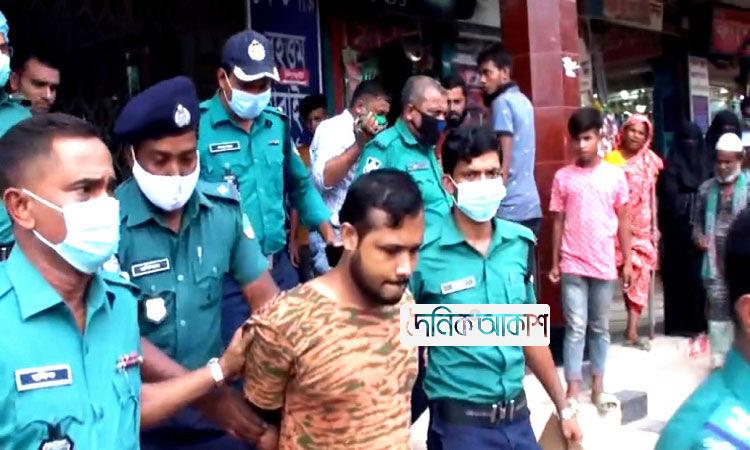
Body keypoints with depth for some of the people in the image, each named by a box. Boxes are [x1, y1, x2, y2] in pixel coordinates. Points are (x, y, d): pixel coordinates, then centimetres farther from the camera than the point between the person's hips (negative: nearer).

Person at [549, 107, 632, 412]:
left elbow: (623, 221, 6)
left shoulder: (615, 174, 2)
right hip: (572, 265, -1)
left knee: (600, 327, 12)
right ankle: (573, 391, 4)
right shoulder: (562, 177, 0)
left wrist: (627, 260, 4)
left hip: (604, 264, 1)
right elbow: (558, 222, 4)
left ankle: (598, 386, 23)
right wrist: (554, 262, 3)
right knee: (576, 327, -1)